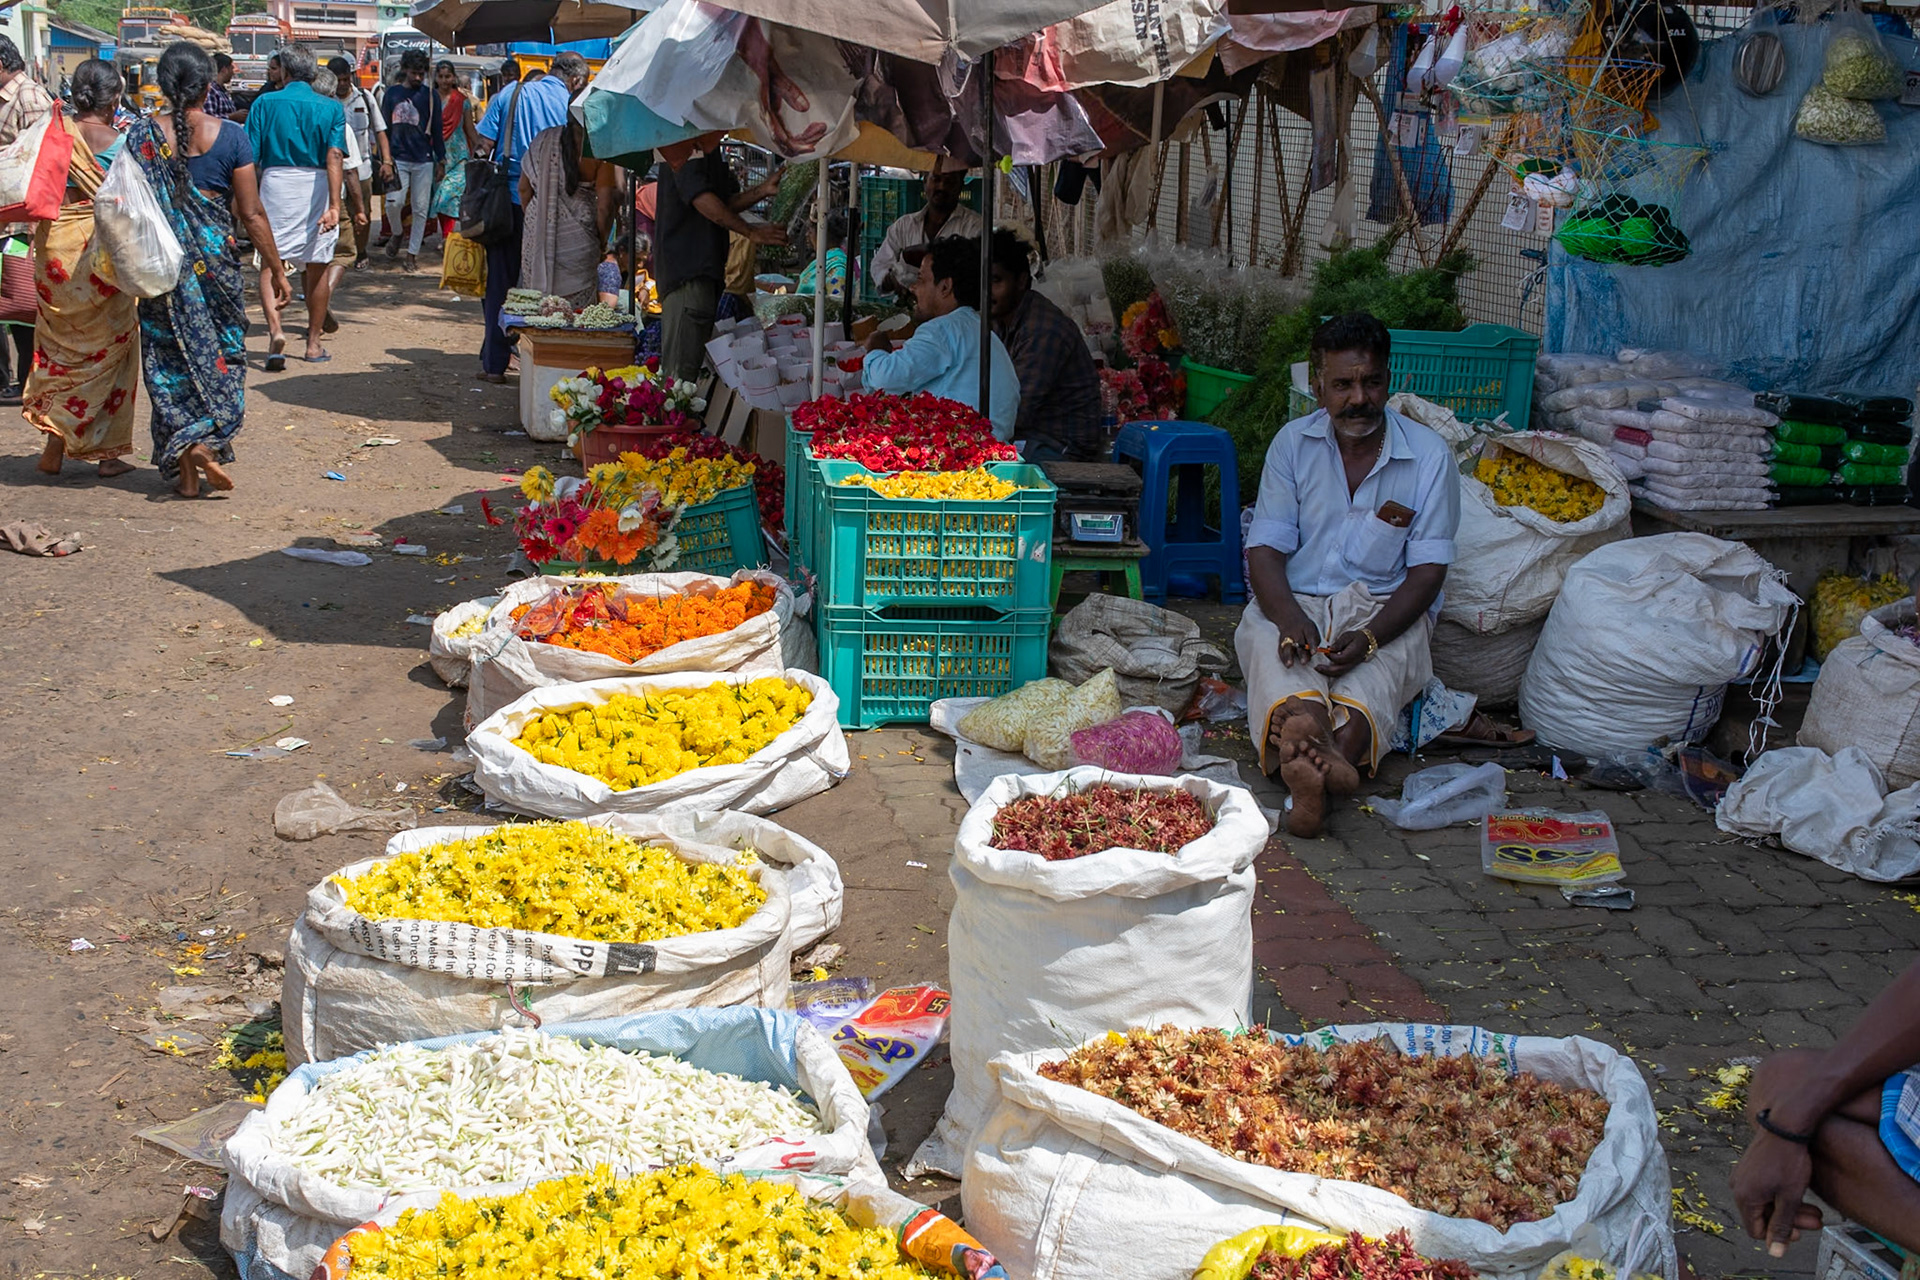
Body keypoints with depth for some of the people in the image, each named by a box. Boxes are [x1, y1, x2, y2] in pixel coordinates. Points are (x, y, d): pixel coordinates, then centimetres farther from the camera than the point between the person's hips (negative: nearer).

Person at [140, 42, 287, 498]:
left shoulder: (142, 136, -4)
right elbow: (251, 213, -6)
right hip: (215, 261, -1)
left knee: (170, 361, 9)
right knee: (221, 356, 14)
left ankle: (185, 472, 9)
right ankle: (206, 440, -5)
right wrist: (277, 269, 3)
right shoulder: (230, 136, -7)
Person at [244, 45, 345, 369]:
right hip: (315, 187, 1)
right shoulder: (331, 108, 4)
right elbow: (335, 155, -10)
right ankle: (313, 343, 20)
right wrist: (334, 205, -17)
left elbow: (250, 156, -2)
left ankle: (275, 328, -24)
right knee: (317, 266, 13)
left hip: (275, 183, -1)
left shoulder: (265, 103, 3)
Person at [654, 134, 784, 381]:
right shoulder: (686, 143, -9)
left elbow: (728, 201, 19)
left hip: (706, 266, 10)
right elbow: (701, 199, -19)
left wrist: (763, 190, 2)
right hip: (684, 266, -10)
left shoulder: (711, 148, 21)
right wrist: (751, 232, -19)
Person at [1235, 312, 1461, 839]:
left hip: (1385, 608, -1)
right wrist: (1288, 617, -22)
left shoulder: (1429, 456, 1)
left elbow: (1427, 572, -4)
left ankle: (1302, 767, -65)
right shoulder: (1293, 444, 7)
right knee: (1271, 644, -36)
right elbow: (1266, 547, 1)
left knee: (1382, 663, -37)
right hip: (1297, 603, 1)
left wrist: (1370, 636, -23)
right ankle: (1318, 746, -67)